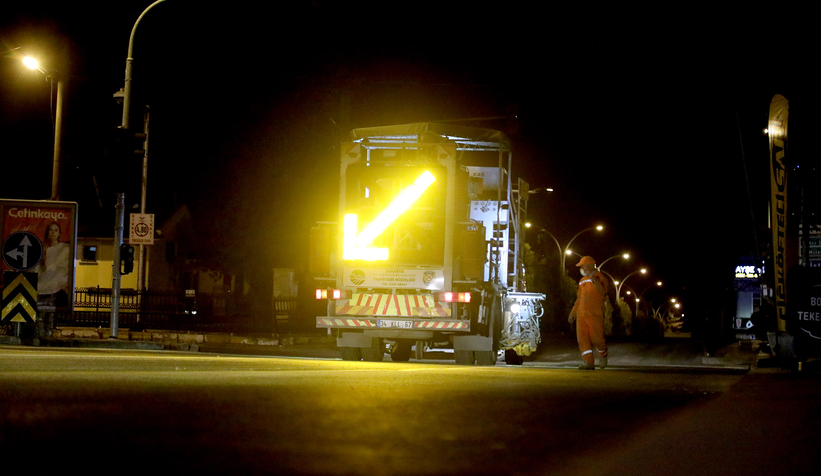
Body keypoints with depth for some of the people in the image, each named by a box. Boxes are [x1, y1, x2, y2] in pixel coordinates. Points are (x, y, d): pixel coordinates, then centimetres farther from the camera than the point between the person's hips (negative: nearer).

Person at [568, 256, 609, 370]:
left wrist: (594, 279, -27)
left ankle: (603, 356, 21)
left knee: (596, 338, -6)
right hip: (582, 314, 7)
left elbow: (603, 292, -19)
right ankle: (588, 362, -5)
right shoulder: (582, 281, 20)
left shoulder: (599, 277, -1)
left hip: (595, 314, -7)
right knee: (582, 337, -5)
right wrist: (573, 312, 26)